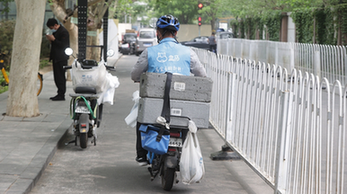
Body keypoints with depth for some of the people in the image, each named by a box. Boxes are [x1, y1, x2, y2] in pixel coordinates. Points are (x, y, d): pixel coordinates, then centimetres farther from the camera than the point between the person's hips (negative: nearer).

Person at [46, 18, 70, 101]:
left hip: (61, 58, -10)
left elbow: (63, 45, -20)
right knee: (57, 76, 11)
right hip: (56, 57, 10)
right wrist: (50, 40, 5)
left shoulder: (63, 32, -13)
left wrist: (53, 39, -19)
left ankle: (61, 95, -6)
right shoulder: (56, 31, 17)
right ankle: (60, 94, 16)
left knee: (61, 76, -8)